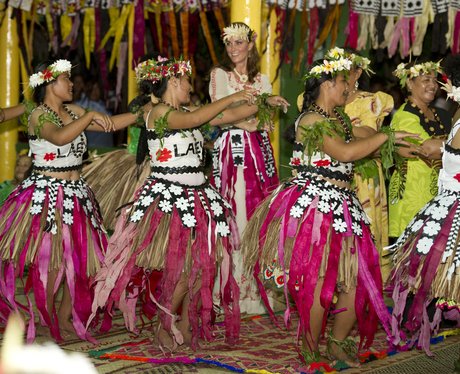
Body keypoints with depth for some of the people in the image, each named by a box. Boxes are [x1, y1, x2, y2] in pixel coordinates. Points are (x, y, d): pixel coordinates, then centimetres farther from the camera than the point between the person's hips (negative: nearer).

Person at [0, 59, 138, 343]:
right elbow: (60, 137, -32)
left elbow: (110, 124, 11)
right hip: (47, 194, -7)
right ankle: (46, 323, 10)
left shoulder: (72, 112, 11)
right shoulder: (39, 116, -11)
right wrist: (90, 116, -29)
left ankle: (65, 317, 19)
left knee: (79, 257, 6)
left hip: (76, 194, 7)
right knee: (49, 260, -4)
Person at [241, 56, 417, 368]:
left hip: (342, 207, 9)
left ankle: (339, 342, 23)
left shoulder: (339, 118, 17)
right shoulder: (311, 120, -12)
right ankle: (311, 354, 9)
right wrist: (386, 136, -15)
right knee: (319, 281, -5)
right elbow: (346, 152, -23)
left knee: (358, 276, 5)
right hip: (314, 205, -9)